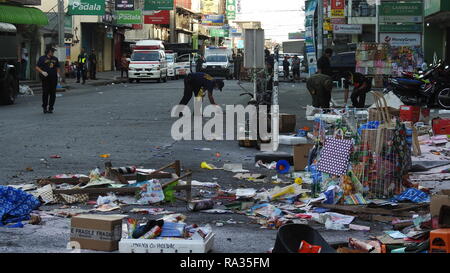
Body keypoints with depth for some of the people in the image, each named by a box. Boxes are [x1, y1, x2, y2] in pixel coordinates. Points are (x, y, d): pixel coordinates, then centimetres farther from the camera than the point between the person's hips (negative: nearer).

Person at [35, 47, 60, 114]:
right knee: (45, 93, -8)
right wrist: (42, 72, -16)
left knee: (53, 93, 0)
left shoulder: (55, 59, 16)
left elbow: (57, 67, 25)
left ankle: (50, 108, 8)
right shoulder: (42, 58, 2)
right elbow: (37, 67, -1)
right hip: (45, 79, -4)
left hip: (53, 78, 4)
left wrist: (58, 73, 6)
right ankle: (44, 108, 5)